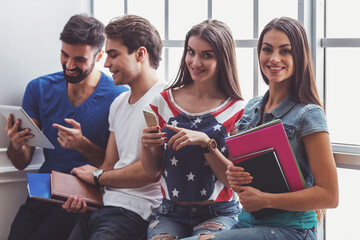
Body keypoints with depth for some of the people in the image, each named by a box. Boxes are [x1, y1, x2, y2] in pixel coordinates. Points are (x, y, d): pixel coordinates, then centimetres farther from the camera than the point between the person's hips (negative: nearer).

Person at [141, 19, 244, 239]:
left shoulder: (236, 110, -2)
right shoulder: (164, 102, 6)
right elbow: (153, 171, 11)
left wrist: (206, 142, -18)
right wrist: (146, 146, -10)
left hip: (219, 213, -2)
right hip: (171, 213, 3)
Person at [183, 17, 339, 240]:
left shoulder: (308, 115, -9)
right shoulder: (252, 108, 11)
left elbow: (329, 196, -12)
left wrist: (265, 200, -15)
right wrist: (233, 176, -3)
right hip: (247, 222, 6)